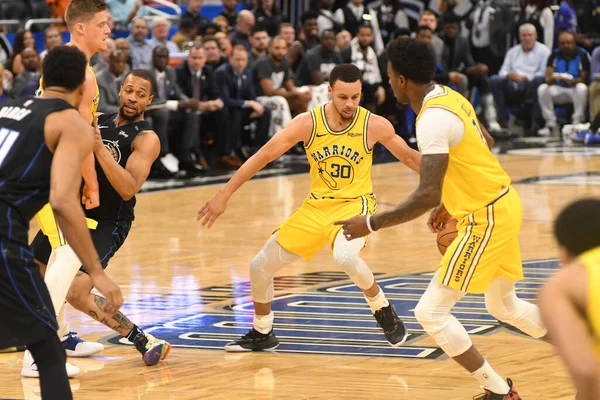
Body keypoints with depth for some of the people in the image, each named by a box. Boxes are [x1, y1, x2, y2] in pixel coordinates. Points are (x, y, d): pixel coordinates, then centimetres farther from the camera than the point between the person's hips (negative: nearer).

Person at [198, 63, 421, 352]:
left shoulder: (375, 125, -16)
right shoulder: (308, 123, -14)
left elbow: (409, 157, 1)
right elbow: (263, 156, -9)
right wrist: (224, 195, -10)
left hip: (354, 203, -4)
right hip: (316, 206, 4)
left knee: (345, 256, -37)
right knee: (260, 266, 5)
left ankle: (384, 311, -9)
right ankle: (262, 334, 29)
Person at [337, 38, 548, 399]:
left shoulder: (433, 119, -24)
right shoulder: (449, 97, 6)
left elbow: (427, 196, -30)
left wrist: (372, 224, -23)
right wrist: (451, 203, 25)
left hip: (486, 218, -10)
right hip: (503, 204, 10)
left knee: (431, 312, -5)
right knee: (504, 306, 25)